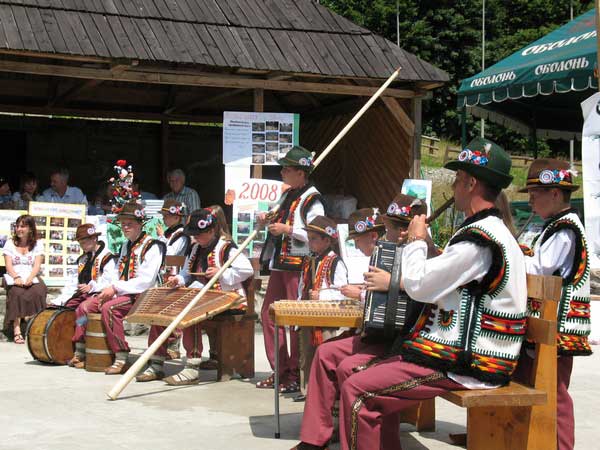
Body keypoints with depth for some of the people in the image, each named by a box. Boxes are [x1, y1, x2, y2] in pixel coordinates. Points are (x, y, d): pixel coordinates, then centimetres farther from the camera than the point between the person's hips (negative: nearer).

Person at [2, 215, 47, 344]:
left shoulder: (37, 244, 9)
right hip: (14, 278, 0)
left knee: (38, 291, -34)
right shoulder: (10, 243, 10)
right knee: (17, 292, -34)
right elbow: (8, 265, 0)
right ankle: (17, 330, -39)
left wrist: (29, 279, -22)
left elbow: (37, 265, -2)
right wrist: (16, 278, -20)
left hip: (32, 277, 0)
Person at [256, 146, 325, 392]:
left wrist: (288, 230, -20)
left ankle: (295, 374, 6)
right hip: (279, 264, 9)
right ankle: (280, 369, 18)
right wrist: (269, 220, 12)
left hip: (298, 265, -9)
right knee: (269, 314, 10)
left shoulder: (311, 199, -11)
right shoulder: (288, 195, 15)